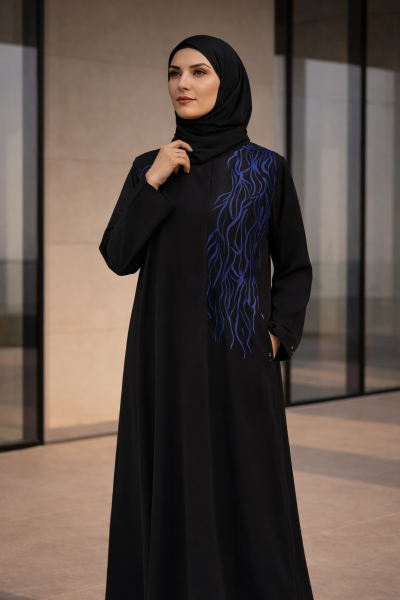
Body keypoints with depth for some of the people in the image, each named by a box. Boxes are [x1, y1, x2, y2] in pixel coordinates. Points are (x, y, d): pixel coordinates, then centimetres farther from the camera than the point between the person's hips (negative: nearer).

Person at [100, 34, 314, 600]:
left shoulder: (267, 168, 2)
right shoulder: (151, 166, 8)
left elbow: (295, 266, 7)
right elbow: (119, 256, -1)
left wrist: (278, 336, -7)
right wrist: (151, 184, -11)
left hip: (238, 359, -2)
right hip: (166, 356, 2)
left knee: (246, 490, 0)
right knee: (169, 490, 3)